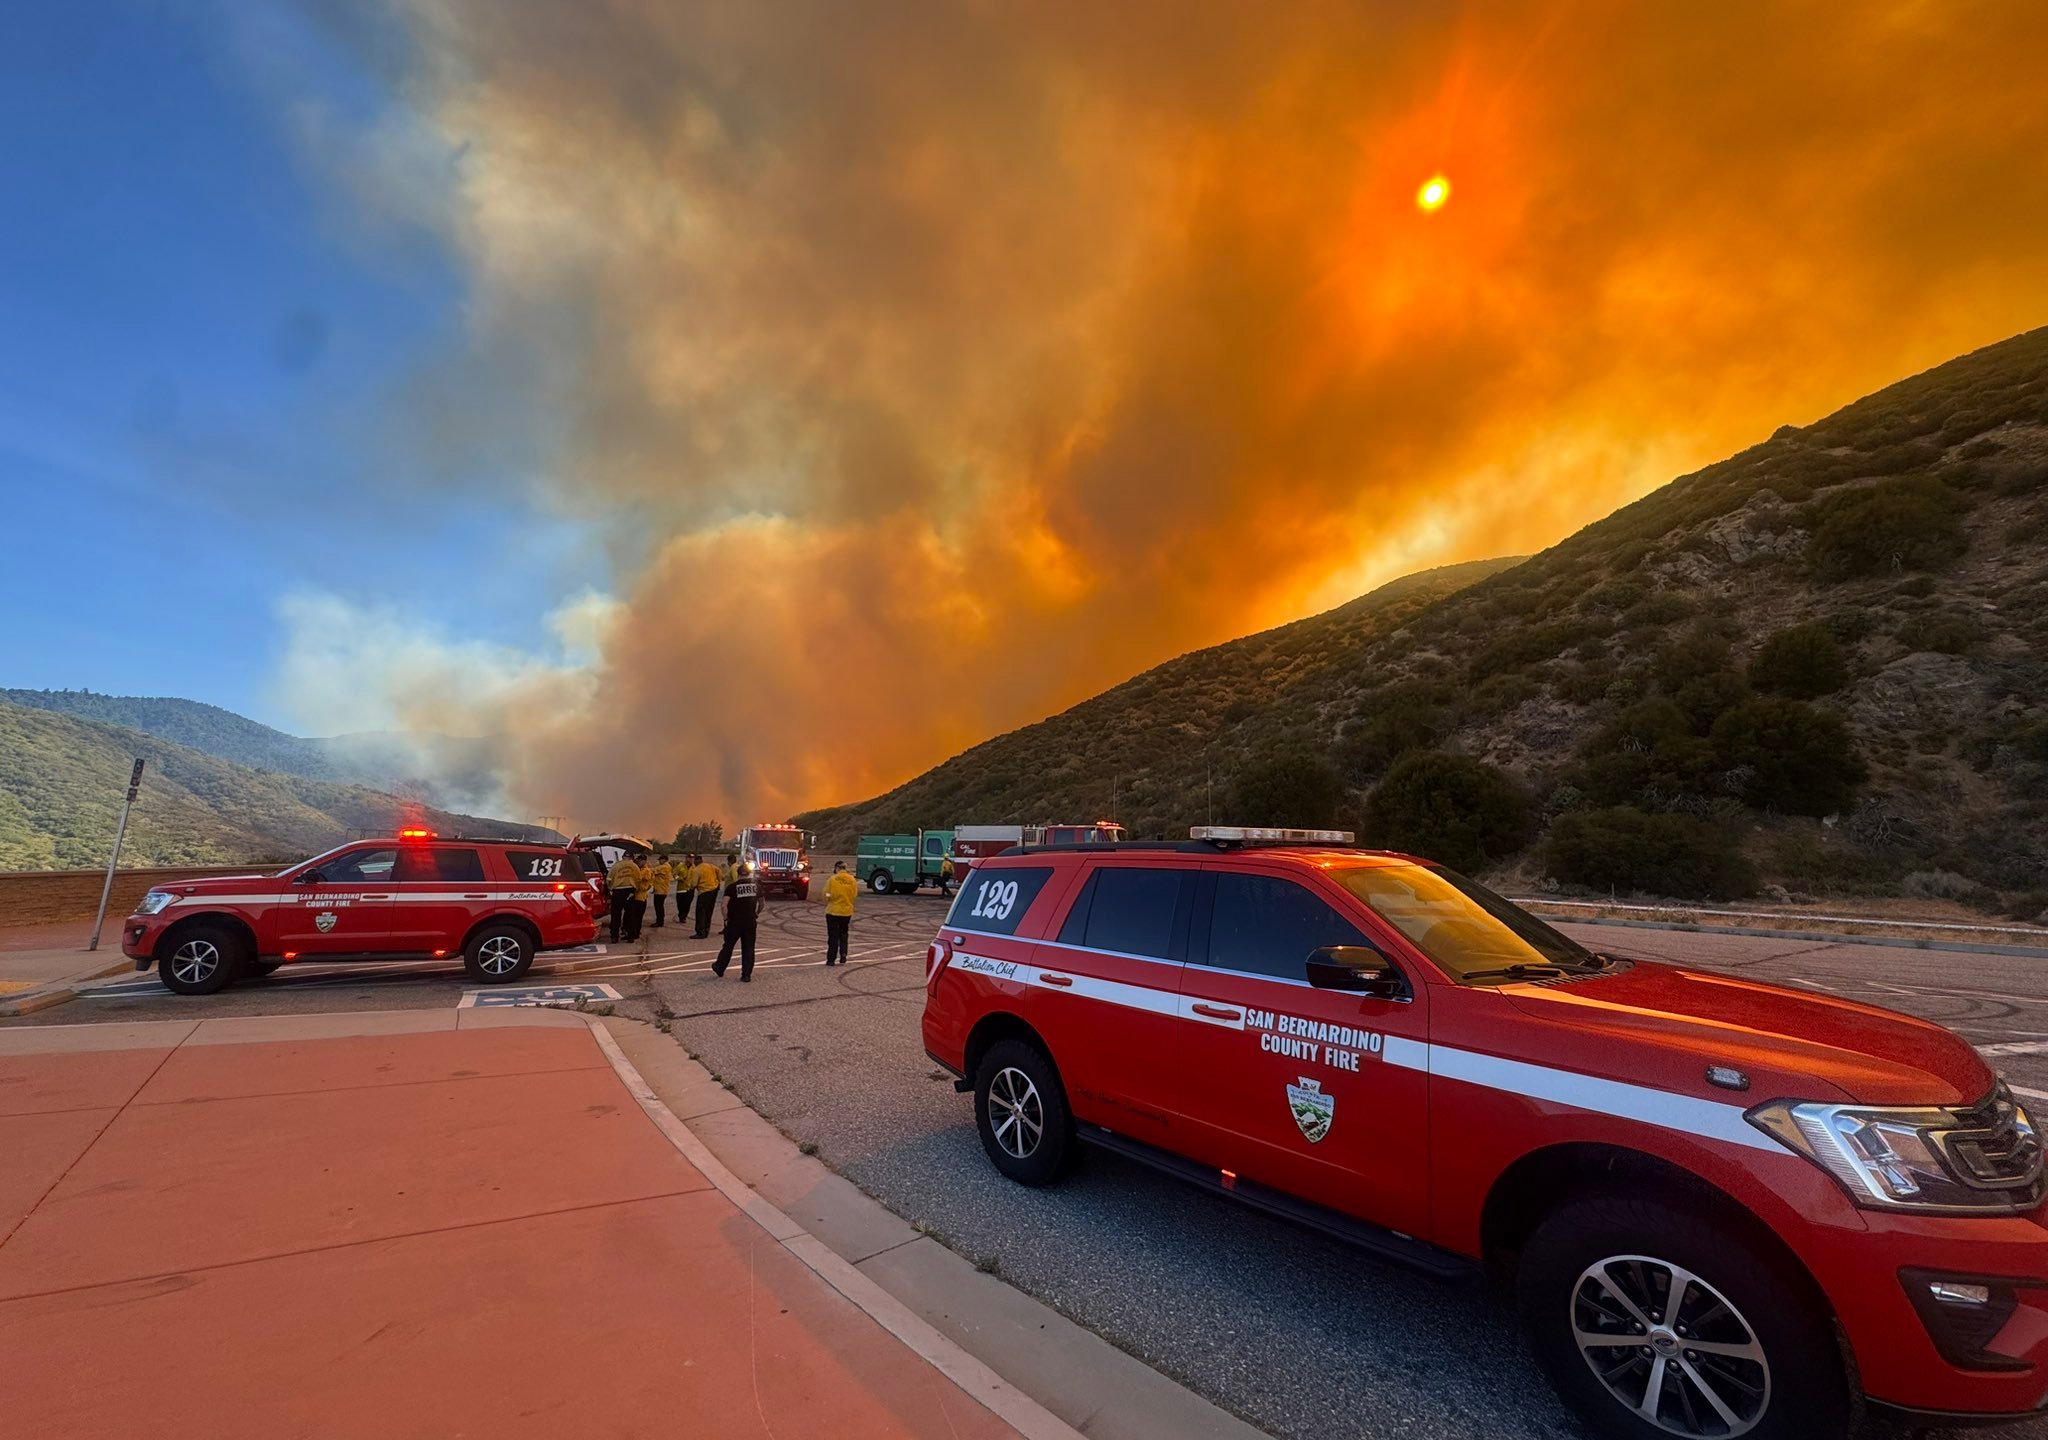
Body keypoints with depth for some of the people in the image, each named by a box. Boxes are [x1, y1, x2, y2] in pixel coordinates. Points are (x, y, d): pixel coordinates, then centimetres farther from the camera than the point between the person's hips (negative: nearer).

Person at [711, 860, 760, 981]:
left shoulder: (732, 886, -5)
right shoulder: (756, 885, 5)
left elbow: (724, 905, -15)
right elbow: (761, 902, 11)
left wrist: (726, 918, -4)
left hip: (734, 921, -2)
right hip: (750, 921, 2)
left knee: (728, 946, 15)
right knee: (748, 948, 7)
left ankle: (719, 969, 28)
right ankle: (747, 974, 7)